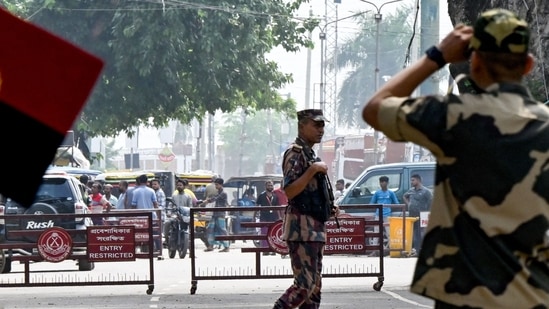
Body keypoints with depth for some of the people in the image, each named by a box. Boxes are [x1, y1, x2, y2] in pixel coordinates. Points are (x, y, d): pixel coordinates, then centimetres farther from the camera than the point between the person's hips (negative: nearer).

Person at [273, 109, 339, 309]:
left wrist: (328, 209, 14)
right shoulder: (295, 153, -10)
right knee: (305, 285, -14)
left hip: (315, 229, 10)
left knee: (314, 286, 8)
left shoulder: (310, 154, 20)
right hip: (302, 228, -10)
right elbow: (289, 191, -20)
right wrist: (313, 170, -22)